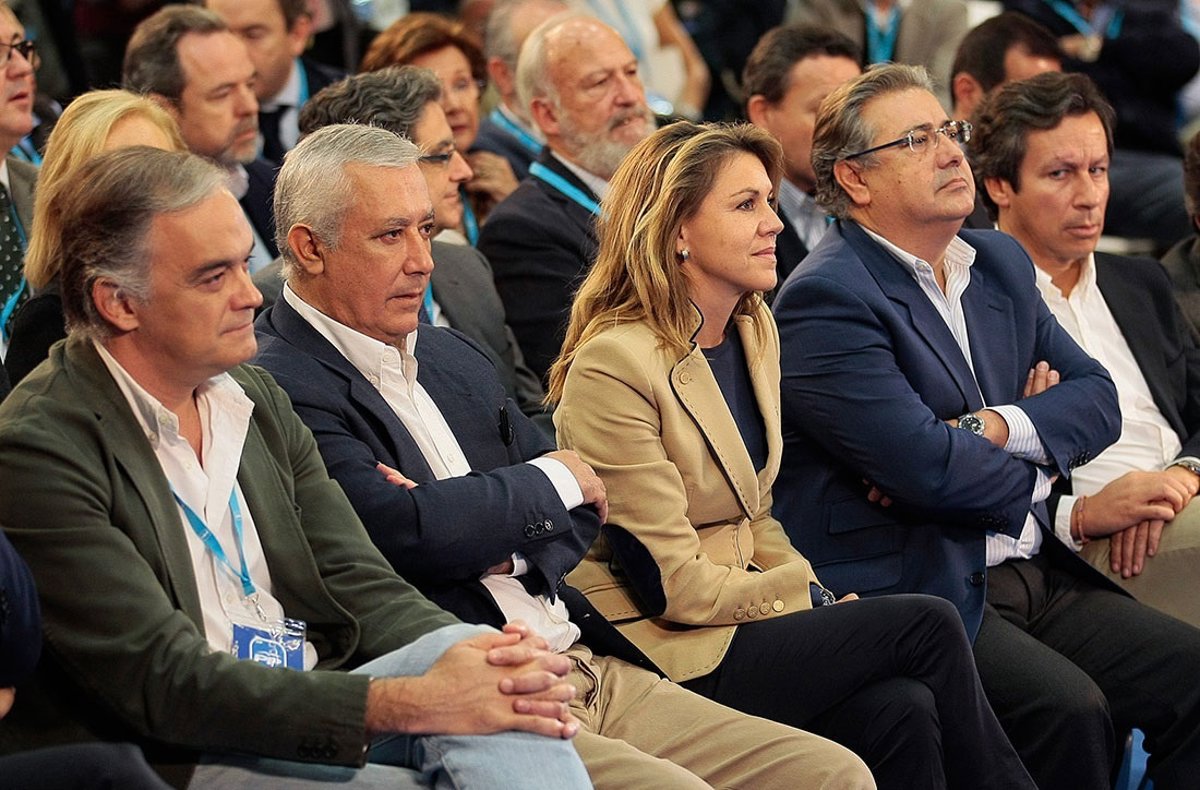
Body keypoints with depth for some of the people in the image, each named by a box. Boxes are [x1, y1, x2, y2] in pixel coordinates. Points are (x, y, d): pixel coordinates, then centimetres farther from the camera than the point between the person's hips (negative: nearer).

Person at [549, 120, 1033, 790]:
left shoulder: (755, 328, 10)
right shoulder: (611, 367, -17)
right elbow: (673, 585, -16)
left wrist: (813, 596, -1)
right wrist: (808, 593, -6)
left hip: (739, 617, 7)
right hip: (663, 653, -7)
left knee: (902, 709, -22)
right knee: (927, 624, -16)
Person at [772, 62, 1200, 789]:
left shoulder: (1002, 264, 16)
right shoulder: (826, 297, -11)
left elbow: (1098, 400, 9)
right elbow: (923, 464, -20)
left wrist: (994, 429, -11)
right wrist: (1036, 464, 0)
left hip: (1037, 574, 8)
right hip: (909, 588, -8)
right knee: (1069, 707, -28)